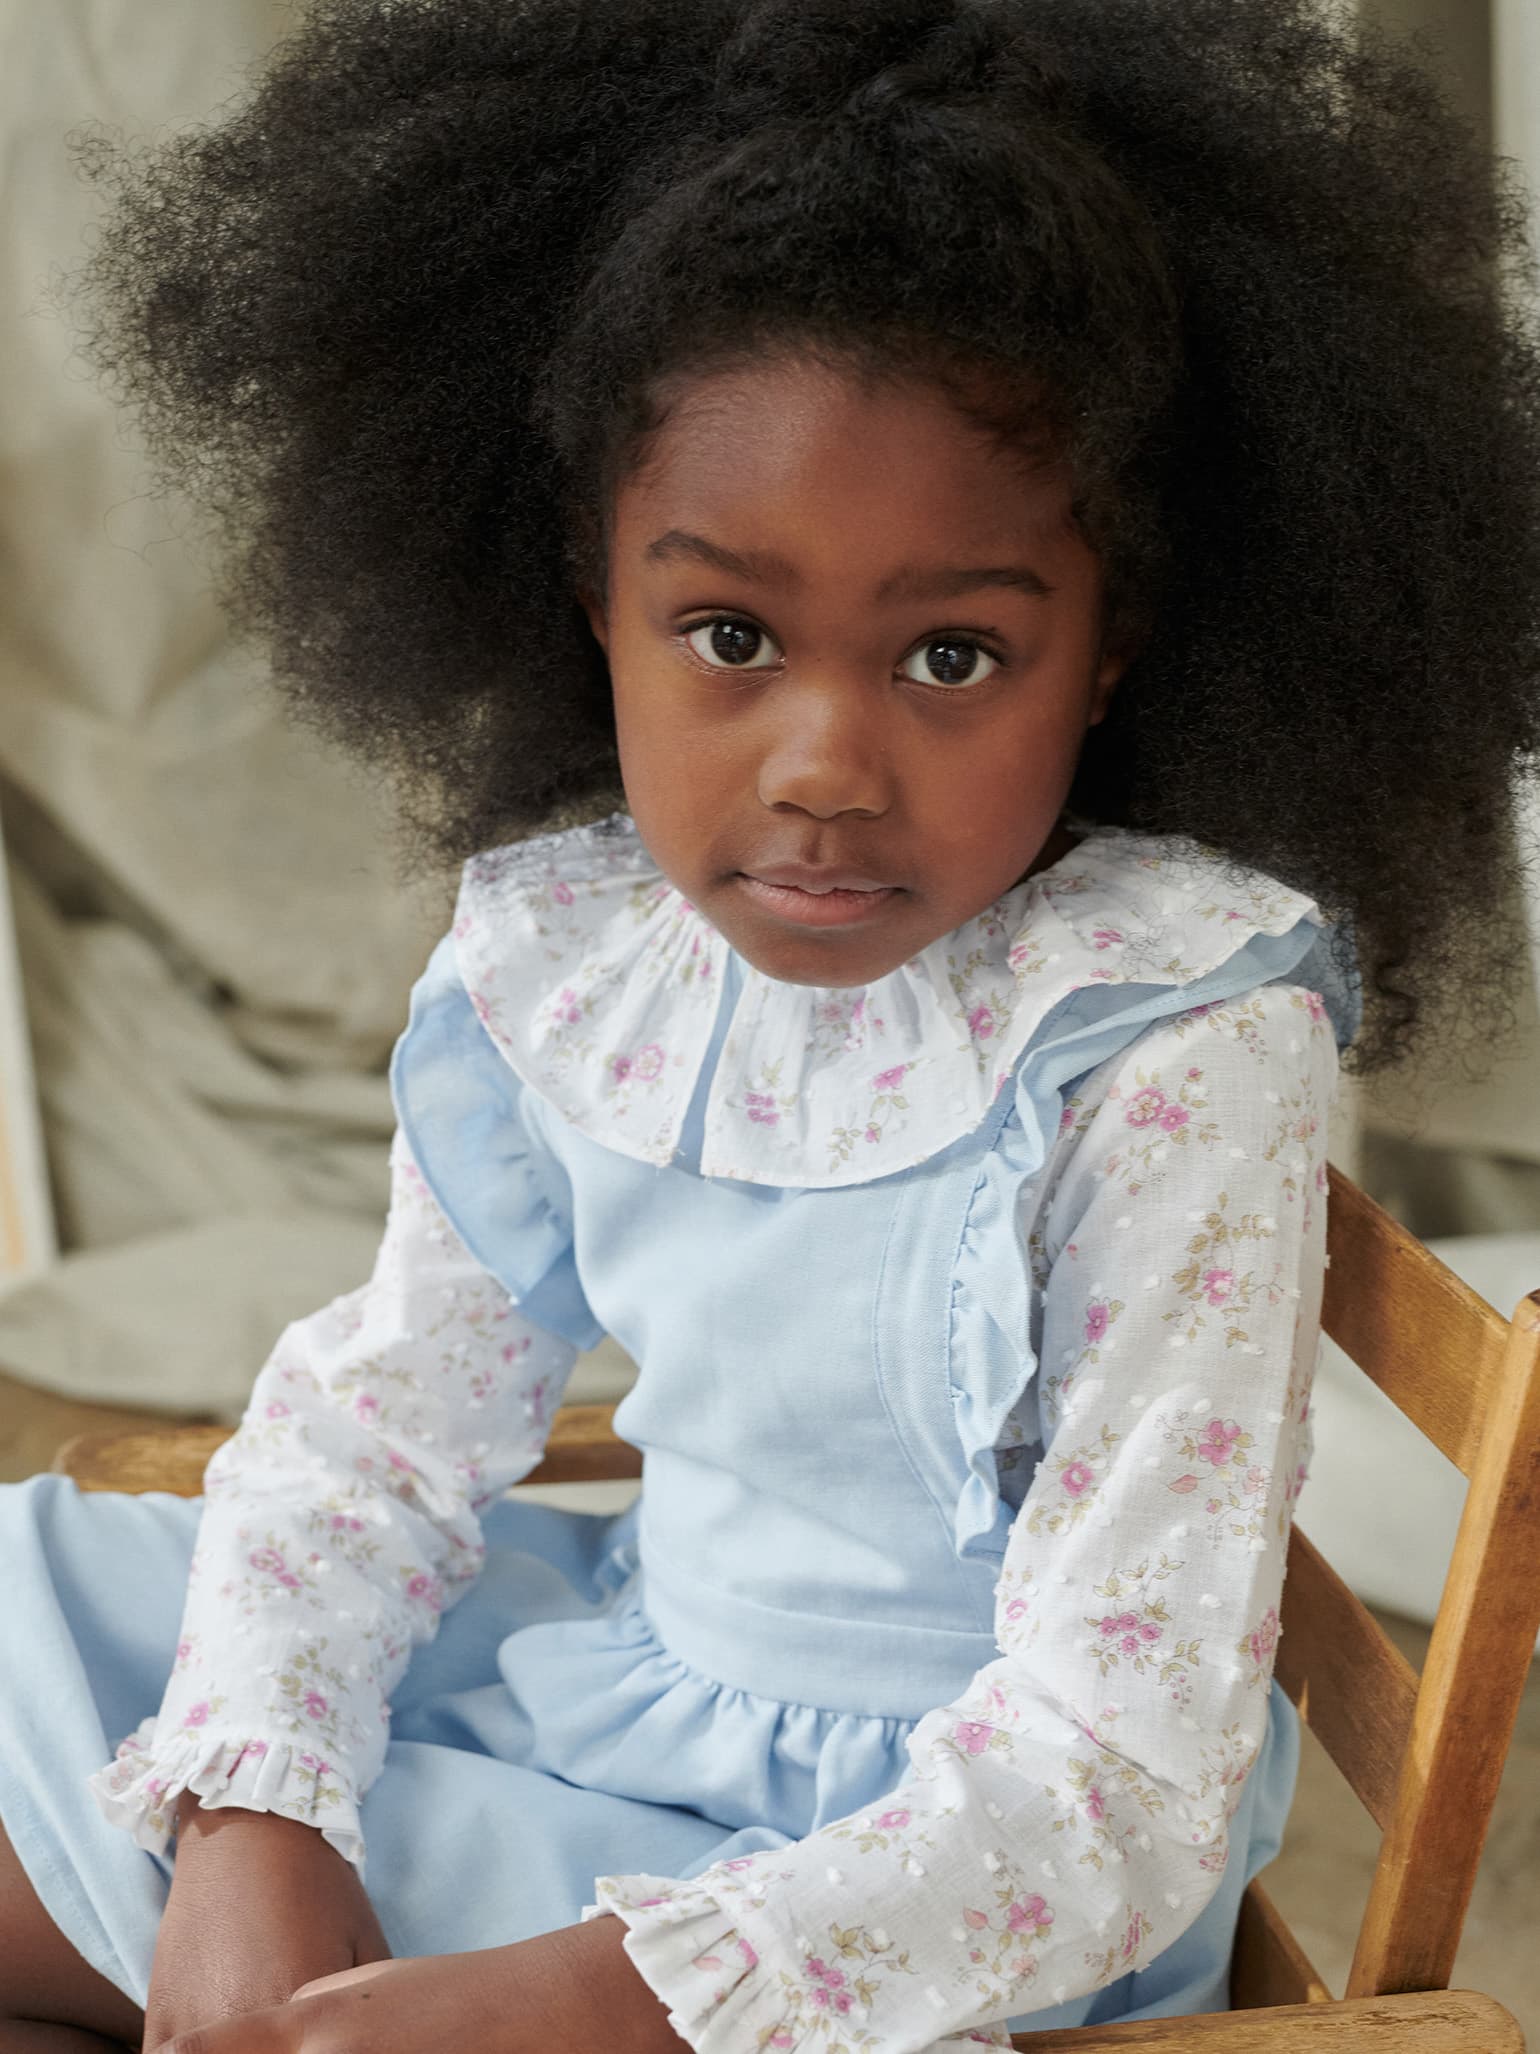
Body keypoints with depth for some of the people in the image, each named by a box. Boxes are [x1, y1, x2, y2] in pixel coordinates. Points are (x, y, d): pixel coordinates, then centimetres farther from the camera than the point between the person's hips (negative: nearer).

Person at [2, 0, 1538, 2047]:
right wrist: (250, 1829, -13)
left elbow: (1121, 1780, -26)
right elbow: (382, 1423, 4)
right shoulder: (558, 960, -7)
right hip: (627, 1670, 6)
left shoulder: (1170, 1053, -25)